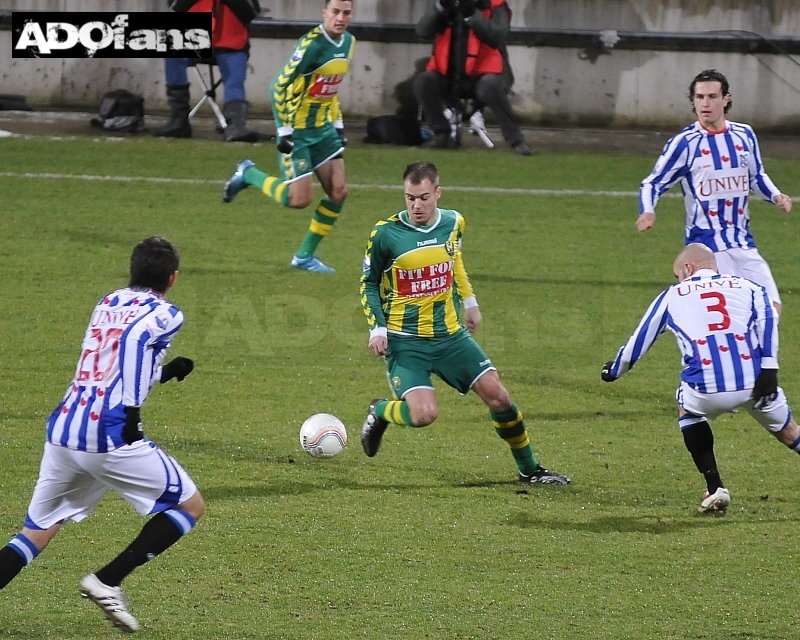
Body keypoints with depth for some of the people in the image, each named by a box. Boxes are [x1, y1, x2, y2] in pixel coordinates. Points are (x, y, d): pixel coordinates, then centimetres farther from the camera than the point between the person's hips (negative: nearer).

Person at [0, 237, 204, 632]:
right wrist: (132, 414, -15)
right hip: (109, 434, -7)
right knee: (190, 506, 8)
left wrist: (167, 372, 44)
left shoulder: (107, 304, 22)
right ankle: (107, 582, -1)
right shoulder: (164, 314, 2)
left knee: (36, 531, 14)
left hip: (62, 429, 7)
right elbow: (133, 340, -18)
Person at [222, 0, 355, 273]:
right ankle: (248, 174, 17)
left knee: (338, 192, -2)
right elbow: (280, 86, -19)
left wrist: (338, 123, 16)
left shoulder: (348, 42, 5)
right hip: (297, 129, -8)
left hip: (323, 128, 8)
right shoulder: (312, 44, -22)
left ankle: (305, 256, 12)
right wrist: (284, 130, -20)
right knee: (300, 198, -9)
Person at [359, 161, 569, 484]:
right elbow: (368, 284, -1)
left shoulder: (453, 223, 0)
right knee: (423, 414, -22)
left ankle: (529, 469, 16)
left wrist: (469, 302, 25)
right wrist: (377, 328, -11)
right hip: (405, 341, -4)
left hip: (450, 335, 4)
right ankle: (379, 413, 13)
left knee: (497, 396, -2)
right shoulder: (386, 234, -13)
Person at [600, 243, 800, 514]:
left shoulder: (672, 295, 24)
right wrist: (768, 369, -5)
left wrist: (614, 370, 49)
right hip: (755, 383, 1)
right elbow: (767, 319, 3)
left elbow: (640, 339, 32)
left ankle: (715, 488, 21)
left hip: (706, 389, -1)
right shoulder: (747, 286, 23)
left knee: (687, 408, 32)